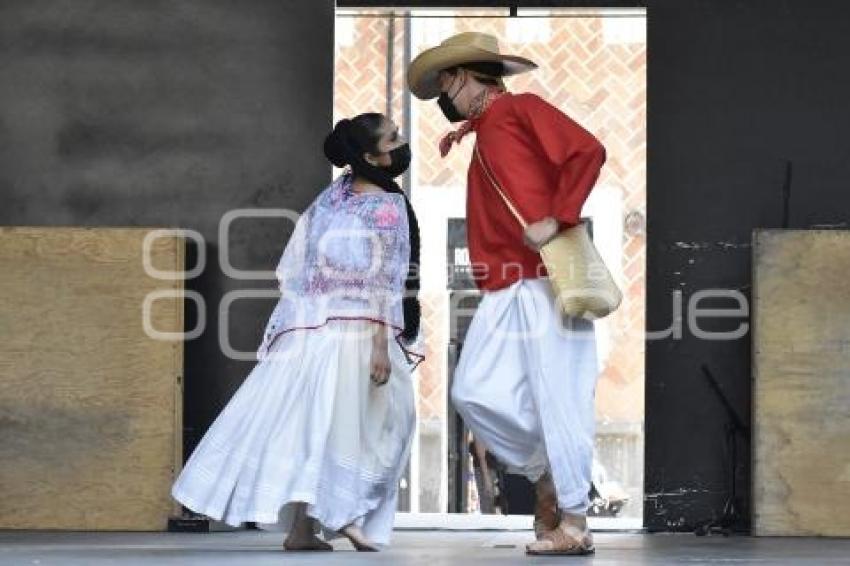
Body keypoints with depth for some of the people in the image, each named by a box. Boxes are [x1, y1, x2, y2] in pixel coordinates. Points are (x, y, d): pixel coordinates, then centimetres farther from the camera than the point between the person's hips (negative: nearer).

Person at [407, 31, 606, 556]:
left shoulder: (522, 109, -1)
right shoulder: (481, 138, 24)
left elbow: (588, 151, -13)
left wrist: (556, 220, -17)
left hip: (547, 280, -8)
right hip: (503, 289, 8)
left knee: (558, 398, -7)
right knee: (475, 391, -3)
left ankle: (575, 520, -1)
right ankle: (546, 475, 15)